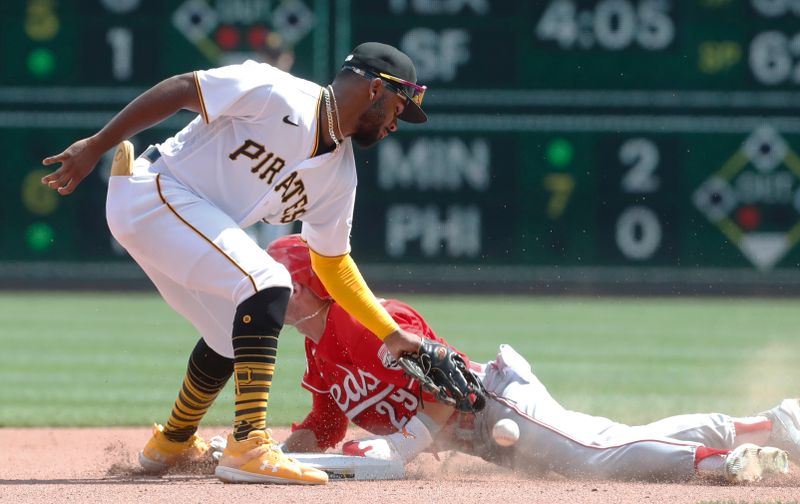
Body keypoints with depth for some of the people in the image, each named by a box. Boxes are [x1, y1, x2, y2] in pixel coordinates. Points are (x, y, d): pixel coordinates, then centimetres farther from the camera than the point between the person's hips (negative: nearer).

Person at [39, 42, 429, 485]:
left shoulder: (339, 175, 6)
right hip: (151, 193, -9)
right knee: (266, 283, -22)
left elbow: (333, 263, 15)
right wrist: (97, 146, -19)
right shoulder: (277, 95, -18)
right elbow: (179, 89, -18)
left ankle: (173, 443, 44)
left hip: (199, 224, 9)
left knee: (233, 331, 18)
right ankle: (248, 447, -27)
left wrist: (391, 335, 11)